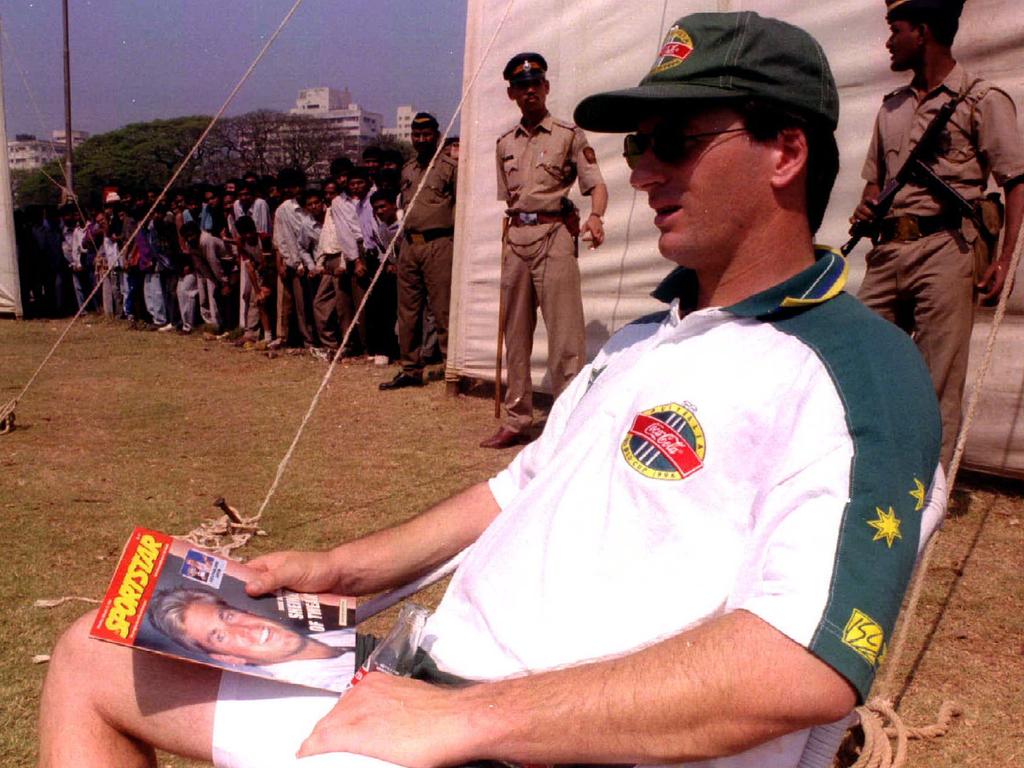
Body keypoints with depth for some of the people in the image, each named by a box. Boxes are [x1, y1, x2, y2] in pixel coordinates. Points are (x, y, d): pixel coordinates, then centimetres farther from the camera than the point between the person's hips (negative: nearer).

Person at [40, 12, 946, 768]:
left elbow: (803, 667, -27)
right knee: (92, 659, 10)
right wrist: (344, 566, 13)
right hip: (422, 677, 8)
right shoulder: (645, 337, 16)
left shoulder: (860, 370, -13)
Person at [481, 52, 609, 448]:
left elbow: (596, 183, -6)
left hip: (554, 234, -6)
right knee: (515, 333, 9)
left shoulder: (569, 135, 2)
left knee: (564, 333, -10)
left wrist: (595, 216, -26)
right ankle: (516, 421, 18)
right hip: (515, 239, 6)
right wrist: (506, 248, 12)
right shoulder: (505, 143, 17)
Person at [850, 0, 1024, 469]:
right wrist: (867, 206, 4)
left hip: (944, 250, -6)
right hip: (887, 251, 6)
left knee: (938, 383, -6)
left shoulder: (982, 100, 2)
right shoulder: (892, 107, 21)